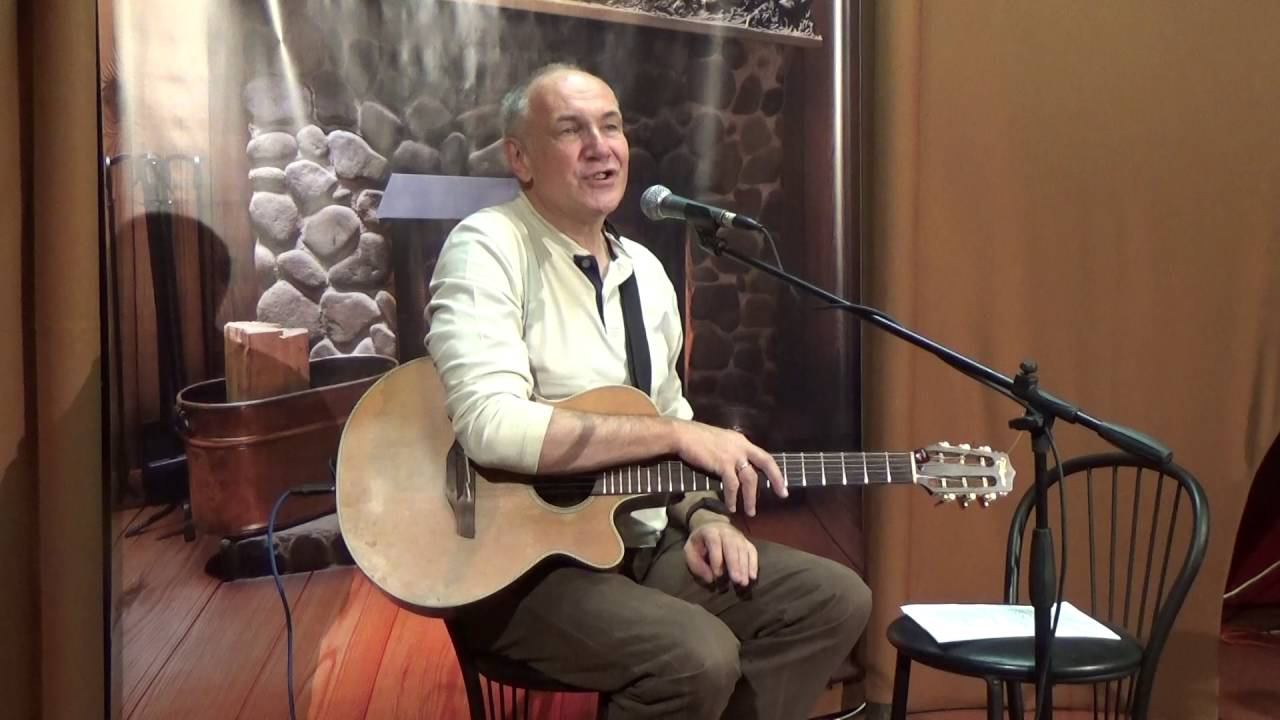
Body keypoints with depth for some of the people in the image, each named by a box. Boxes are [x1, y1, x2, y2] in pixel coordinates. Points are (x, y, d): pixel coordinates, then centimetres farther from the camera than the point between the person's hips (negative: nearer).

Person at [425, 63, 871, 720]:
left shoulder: (645, 270, 13)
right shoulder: (488, 248, -12)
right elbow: (489, 426, -27)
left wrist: (705, 514, 0)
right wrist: (678, 433, -23)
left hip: (642, 542, 8)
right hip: (519, 561, -7)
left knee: (836, 598, -3)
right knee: (701, 656, -29)